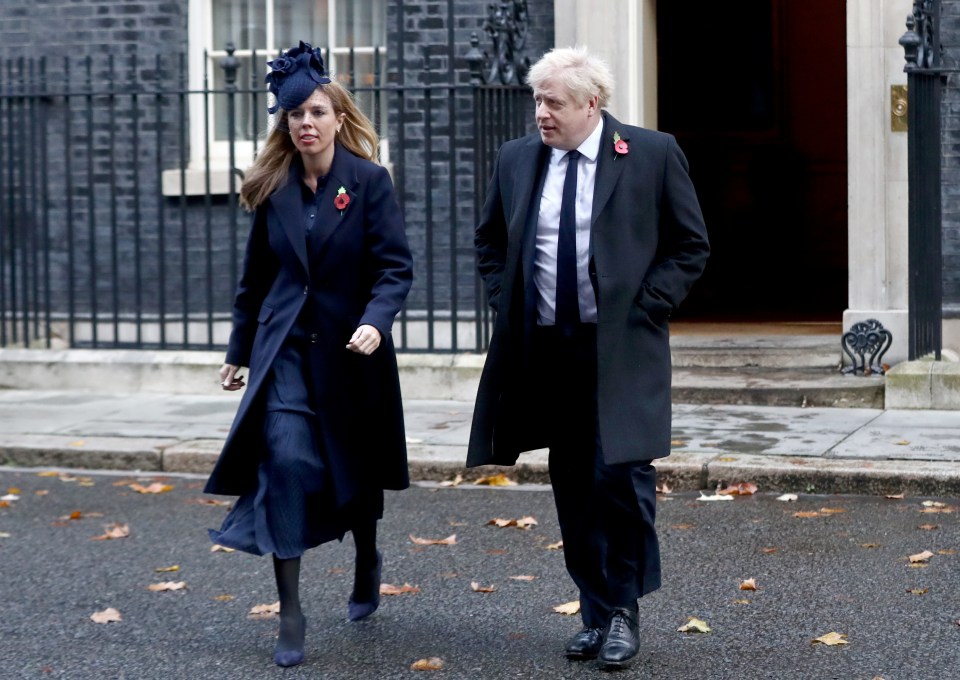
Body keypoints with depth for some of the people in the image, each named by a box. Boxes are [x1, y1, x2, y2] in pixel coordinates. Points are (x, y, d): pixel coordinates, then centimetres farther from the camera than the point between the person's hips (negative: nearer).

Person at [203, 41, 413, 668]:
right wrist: (240, 350, 15)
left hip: (349, 351, -1)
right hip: (285, 348, 2)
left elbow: (396, 266, -11)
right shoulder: (274, 188, 4)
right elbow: (256, 275, 12)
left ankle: (367, 563, 45)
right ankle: (291, 614, -9)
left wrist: (375, 321, -28)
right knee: (287, 462, -15)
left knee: (355, 469, 13)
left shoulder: (369, 180, -6)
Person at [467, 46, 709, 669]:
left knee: (621, 478, -10)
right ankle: (596, 612, 18)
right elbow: (490, 242, 22)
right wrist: (508, 305, 8)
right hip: (547, 351, 4)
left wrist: (645, 309, -7)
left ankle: (624, 610, 7)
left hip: (622, 348, -4)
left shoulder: (653, 154, -3)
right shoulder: (516, 160, 8)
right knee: (574, 489, 8)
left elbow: (691, 246, 2)